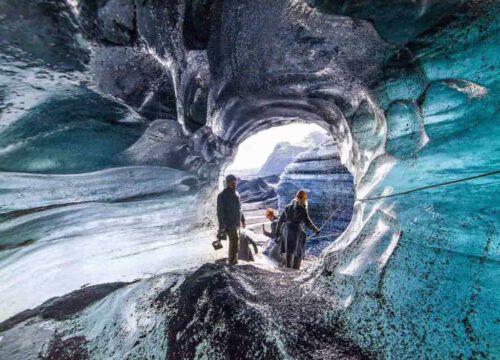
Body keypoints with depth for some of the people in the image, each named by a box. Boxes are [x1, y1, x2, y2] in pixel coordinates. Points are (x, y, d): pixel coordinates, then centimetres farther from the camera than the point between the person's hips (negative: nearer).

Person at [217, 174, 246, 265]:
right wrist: (222, 226, -20)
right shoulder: (222, 195, -15)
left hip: (237, 223, 8)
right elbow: (220, 212, -17)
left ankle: (231, 260, 32)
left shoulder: (236, 193, 10)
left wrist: (242, 220, 19)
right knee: (234, 243, -8)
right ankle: (233, 263, 4)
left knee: (235, 241, 17)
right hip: (230, 224, -8)